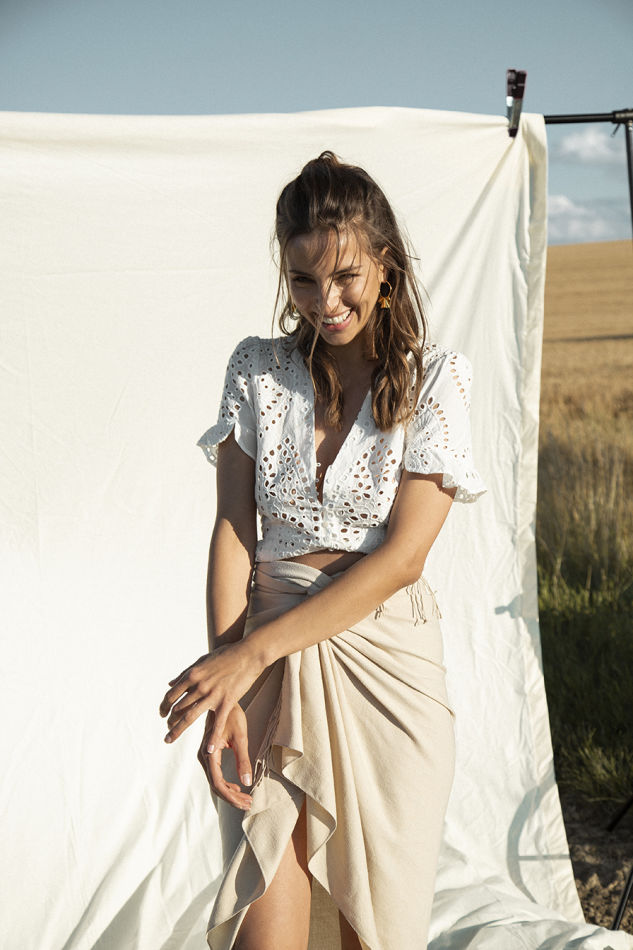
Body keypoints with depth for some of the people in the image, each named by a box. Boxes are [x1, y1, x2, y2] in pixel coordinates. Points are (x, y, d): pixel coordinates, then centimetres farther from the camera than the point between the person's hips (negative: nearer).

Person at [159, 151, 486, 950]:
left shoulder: (434, 381, -3)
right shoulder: (257, 370, 5)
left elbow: (401, 556, -11)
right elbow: (232, 531, 0)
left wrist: (251, 652, -17)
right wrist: (220, 692, -12)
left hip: (386, 667, -1)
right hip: (268, 672, 1)